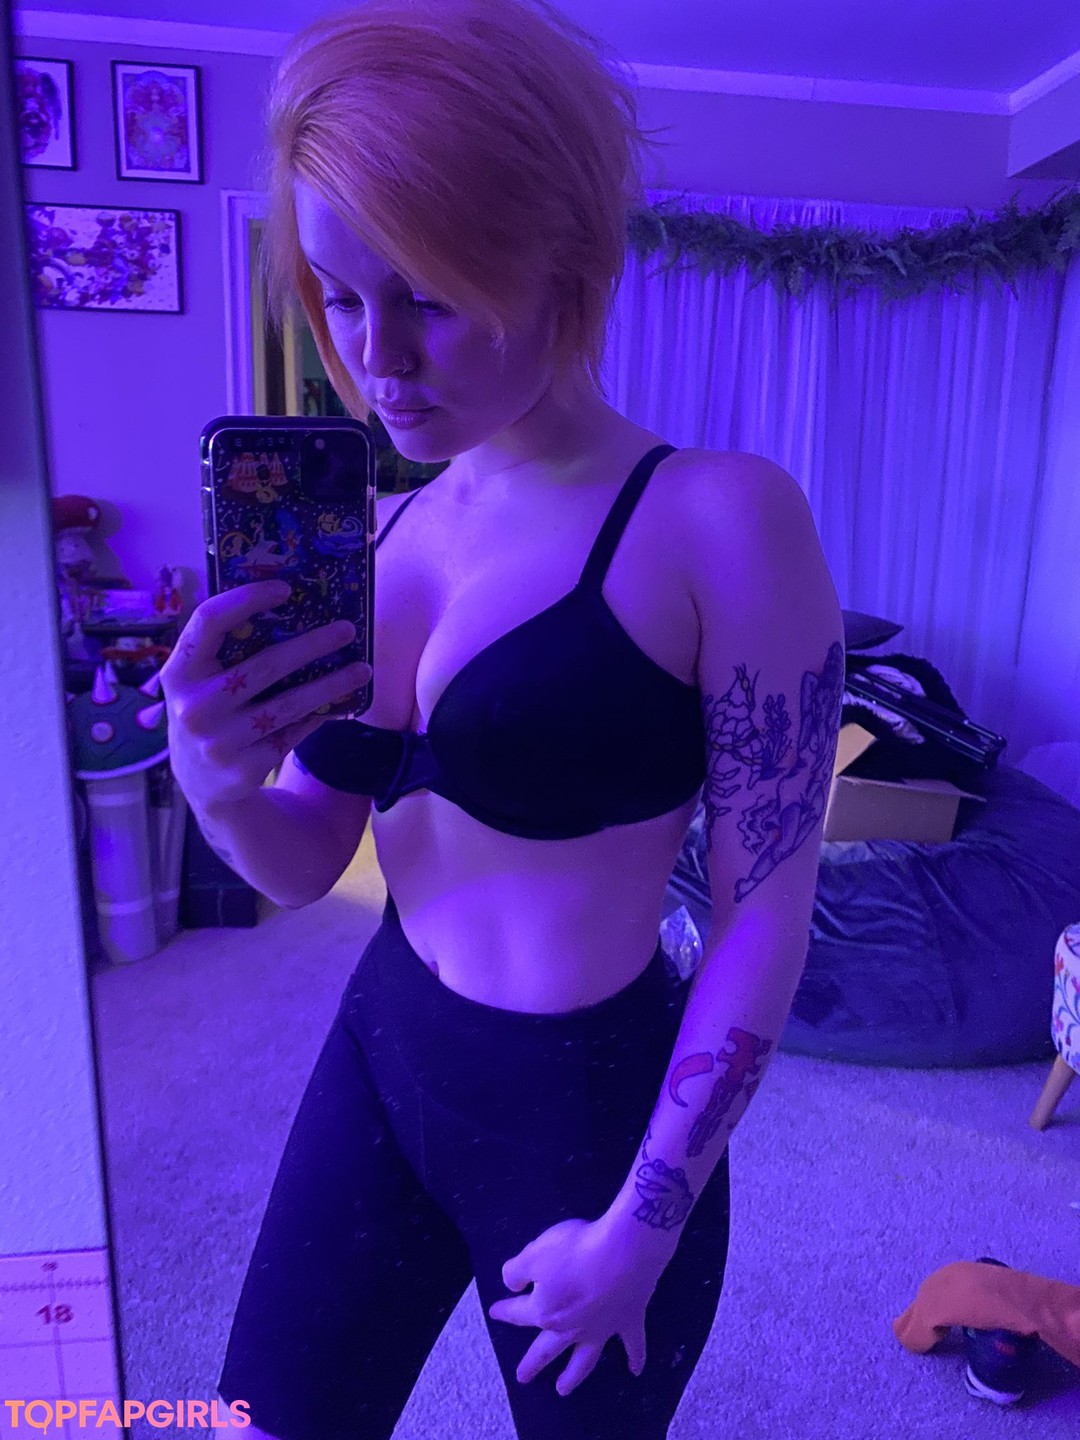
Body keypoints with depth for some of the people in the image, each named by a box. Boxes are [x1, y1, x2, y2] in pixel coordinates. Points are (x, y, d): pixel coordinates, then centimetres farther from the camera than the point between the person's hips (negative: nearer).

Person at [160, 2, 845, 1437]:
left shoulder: (719, 520, -19)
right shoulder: (381, 534, -1)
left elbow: (767, 913, -15)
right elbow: (306, 864, 2)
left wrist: (642, 1224, -10)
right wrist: (215, 784, -20)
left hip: (588, 1106, -4)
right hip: (382, 1051, 5)